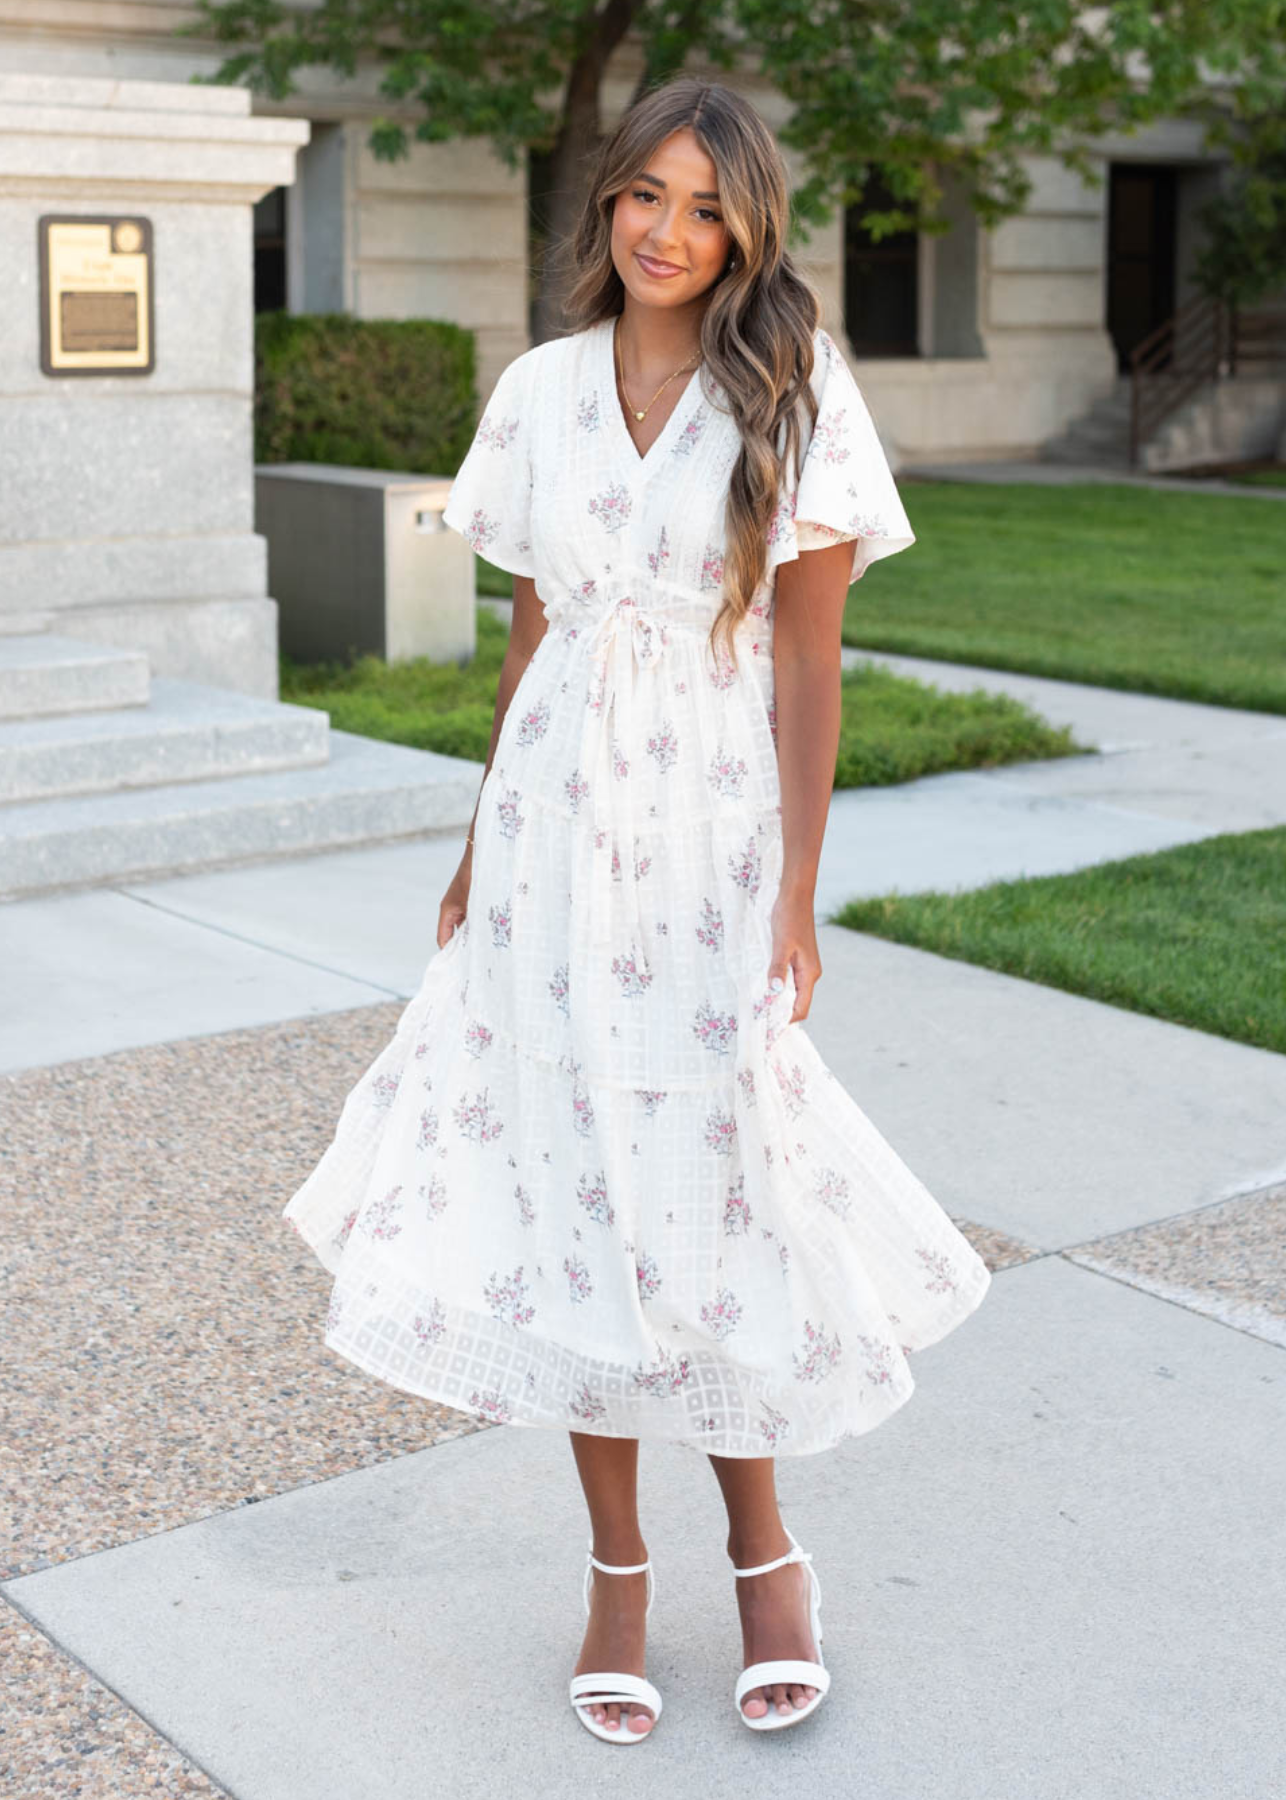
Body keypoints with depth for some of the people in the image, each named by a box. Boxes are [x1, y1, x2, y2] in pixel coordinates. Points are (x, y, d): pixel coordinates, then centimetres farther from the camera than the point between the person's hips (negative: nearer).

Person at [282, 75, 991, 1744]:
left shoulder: (796, 394, -4)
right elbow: (531, 634, 11)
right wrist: (479, 851, 12)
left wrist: (798, 899, -10)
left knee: (715, 1183, 3)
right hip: (559, 819, 3)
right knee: (569, 1186, 6)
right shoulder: (542, 391, 6)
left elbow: (808, 664, -6)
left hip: (716, 826, -3)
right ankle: (617, 1563, 22)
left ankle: (764, 1544, 26)